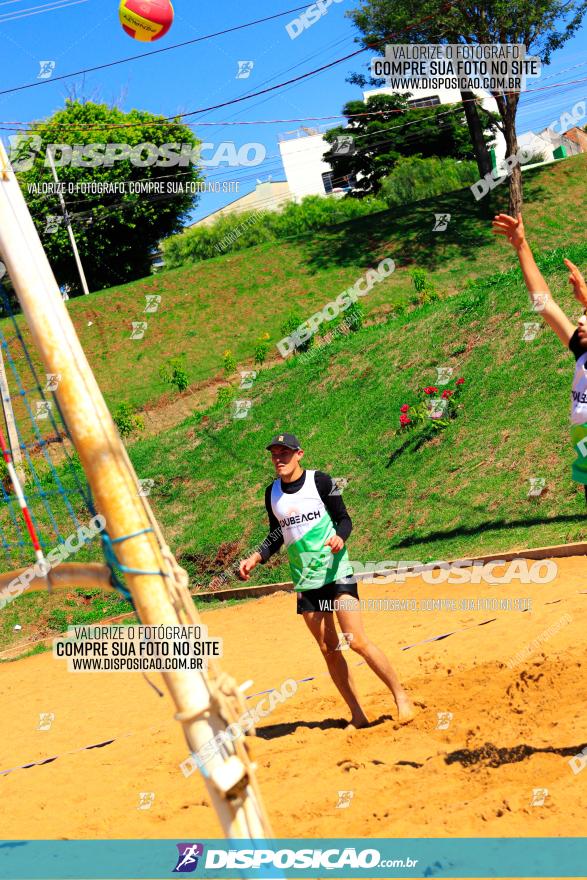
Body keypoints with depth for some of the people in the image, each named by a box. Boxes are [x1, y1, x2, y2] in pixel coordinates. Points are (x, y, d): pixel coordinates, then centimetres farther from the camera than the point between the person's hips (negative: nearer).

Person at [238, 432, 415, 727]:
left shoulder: (320, 480, -5)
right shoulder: (272, 493, 8)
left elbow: (344, 519, -1)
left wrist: (339, 537, -22)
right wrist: (256, 557, 3)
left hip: (336, 572, -5)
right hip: (305, 582, 5)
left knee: (357, 641, -12)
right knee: (328, 649, 4)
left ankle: (400, 696, 3)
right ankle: (357, 715, 13)